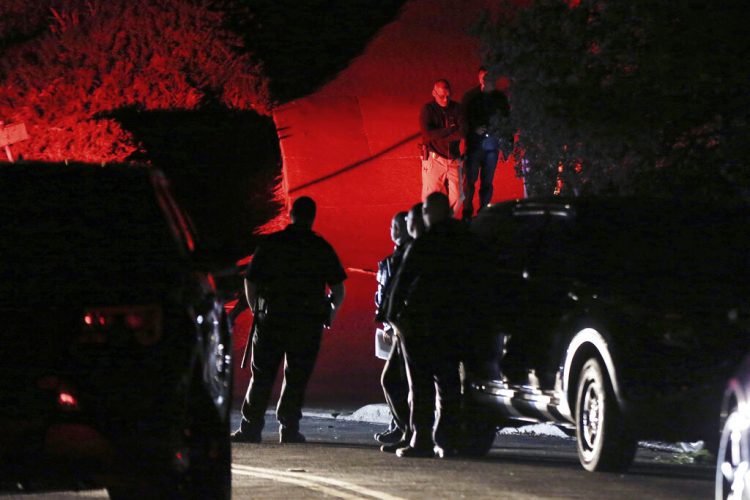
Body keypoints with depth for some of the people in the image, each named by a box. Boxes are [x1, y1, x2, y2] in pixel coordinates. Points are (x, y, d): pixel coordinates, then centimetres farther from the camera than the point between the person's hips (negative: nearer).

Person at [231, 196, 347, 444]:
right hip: (308, 325, -1)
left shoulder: (270, 244, 2)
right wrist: (331, 310, 20)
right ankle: (289, 429, 3)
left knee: (262, 377, 8)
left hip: (271, 320, 1)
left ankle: (251, 427, 6)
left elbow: (250, 282, 3)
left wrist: (257, 309, 19)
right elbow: (338, 289, 0)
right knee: (297, 377, 6)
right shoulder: (322, 249, 0)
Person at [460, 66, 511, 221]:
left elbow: (507, 120, 12)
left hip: (492, 143, 2)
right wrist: (475, 129, -18)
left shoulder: (500, 98, 9)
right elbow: (464, 120, 0)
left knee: (487, 182, 5)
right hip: (475, 142, -2)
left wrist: (508, 142, 6)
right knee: (470, 179, -5)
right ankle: (467, 213, 2)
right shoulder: (471, 97, 2)